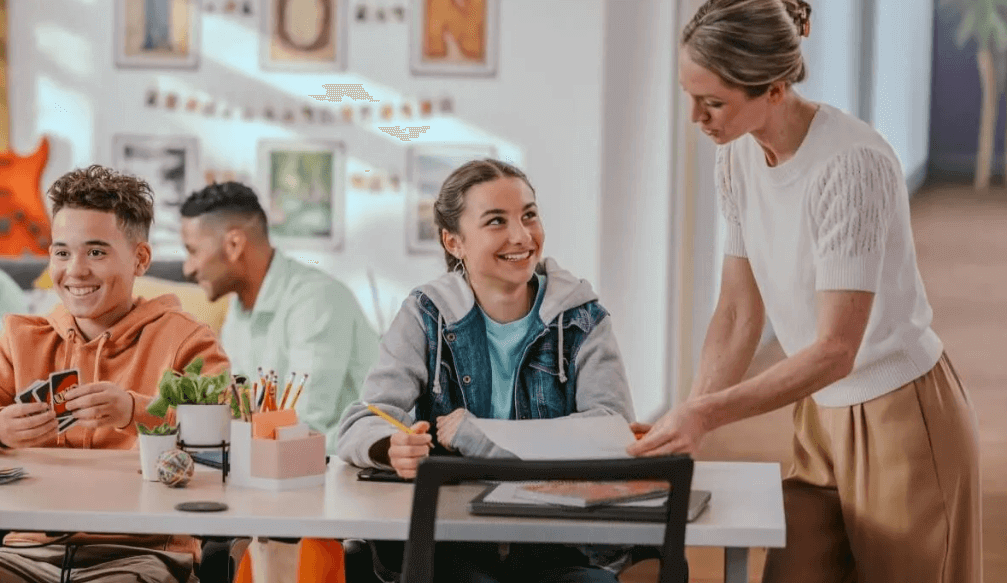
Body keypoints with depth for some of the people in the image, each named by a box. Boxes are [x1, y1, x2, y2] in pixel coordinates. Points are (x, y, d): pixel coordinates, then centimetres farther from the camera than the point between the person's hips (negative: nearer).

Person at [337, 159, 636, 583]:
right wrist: (394, 446, -31)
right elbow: (359, 426, -6)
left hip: (564, 545, 1)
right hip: (450, 544, -1)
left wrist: (480, 437, -17)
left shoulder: (580, 317, 5)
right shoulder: (426, 316, 4)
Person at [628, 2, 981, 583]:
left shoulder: (851, 164, -26)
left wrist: (709, 413, -30)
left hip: (903, 420, -7)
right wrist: (686, 425, -9)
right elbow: (737, 316, 1)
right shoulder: (739, 157, -3)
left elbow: (836, 349, -27)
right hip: (822, 416, 7)